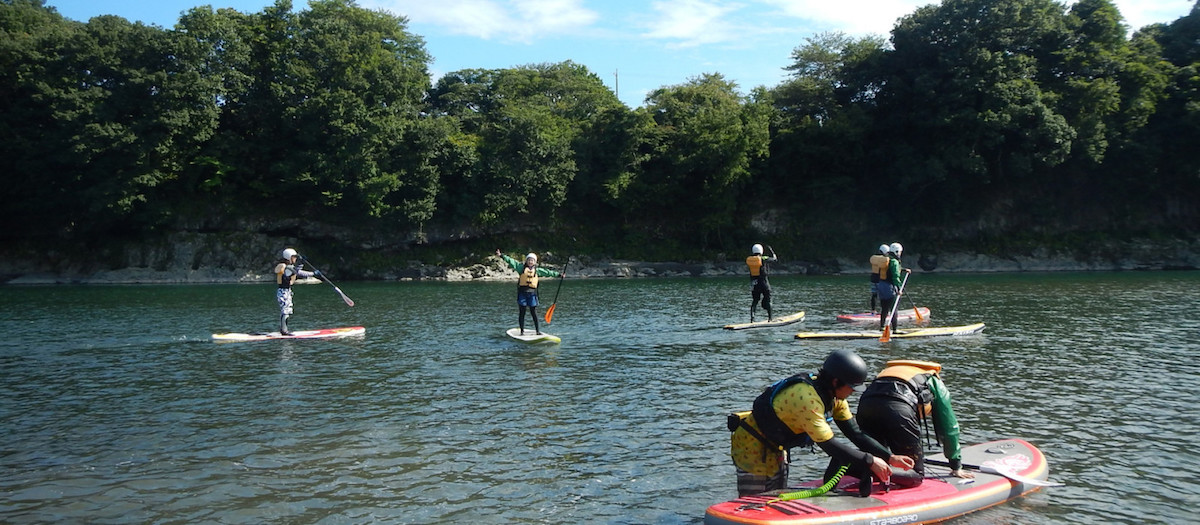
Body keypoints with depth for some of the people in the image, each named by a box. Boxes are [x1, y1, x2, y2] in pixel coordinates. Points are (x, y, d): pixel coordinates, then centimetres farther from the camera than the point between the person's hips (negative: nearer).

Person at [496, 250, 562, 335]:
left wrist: (558, 274, 21)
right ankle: (522, 331, 9)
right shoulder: (521, 267, 7)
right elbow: (511, 261, 1)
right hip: (522, 292, -1)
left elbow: (547, 272, 20)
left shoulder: (537, 270, 13)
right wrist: (501, 255, -7)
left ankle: (537, 330, 11)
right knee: (522, 313, 2)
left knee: (534, 313, 1)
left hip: (532, 293, 1)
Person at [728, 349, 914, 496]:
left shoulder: (833, 396, -3)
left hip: (773, 448, 10)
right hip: (751, 446, -10)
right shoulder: (807, 398, -33)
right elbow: (829, 444, -32)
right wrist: (870, 461, -26)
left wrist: (890, 458, -11)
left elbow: (856, 434, -2)